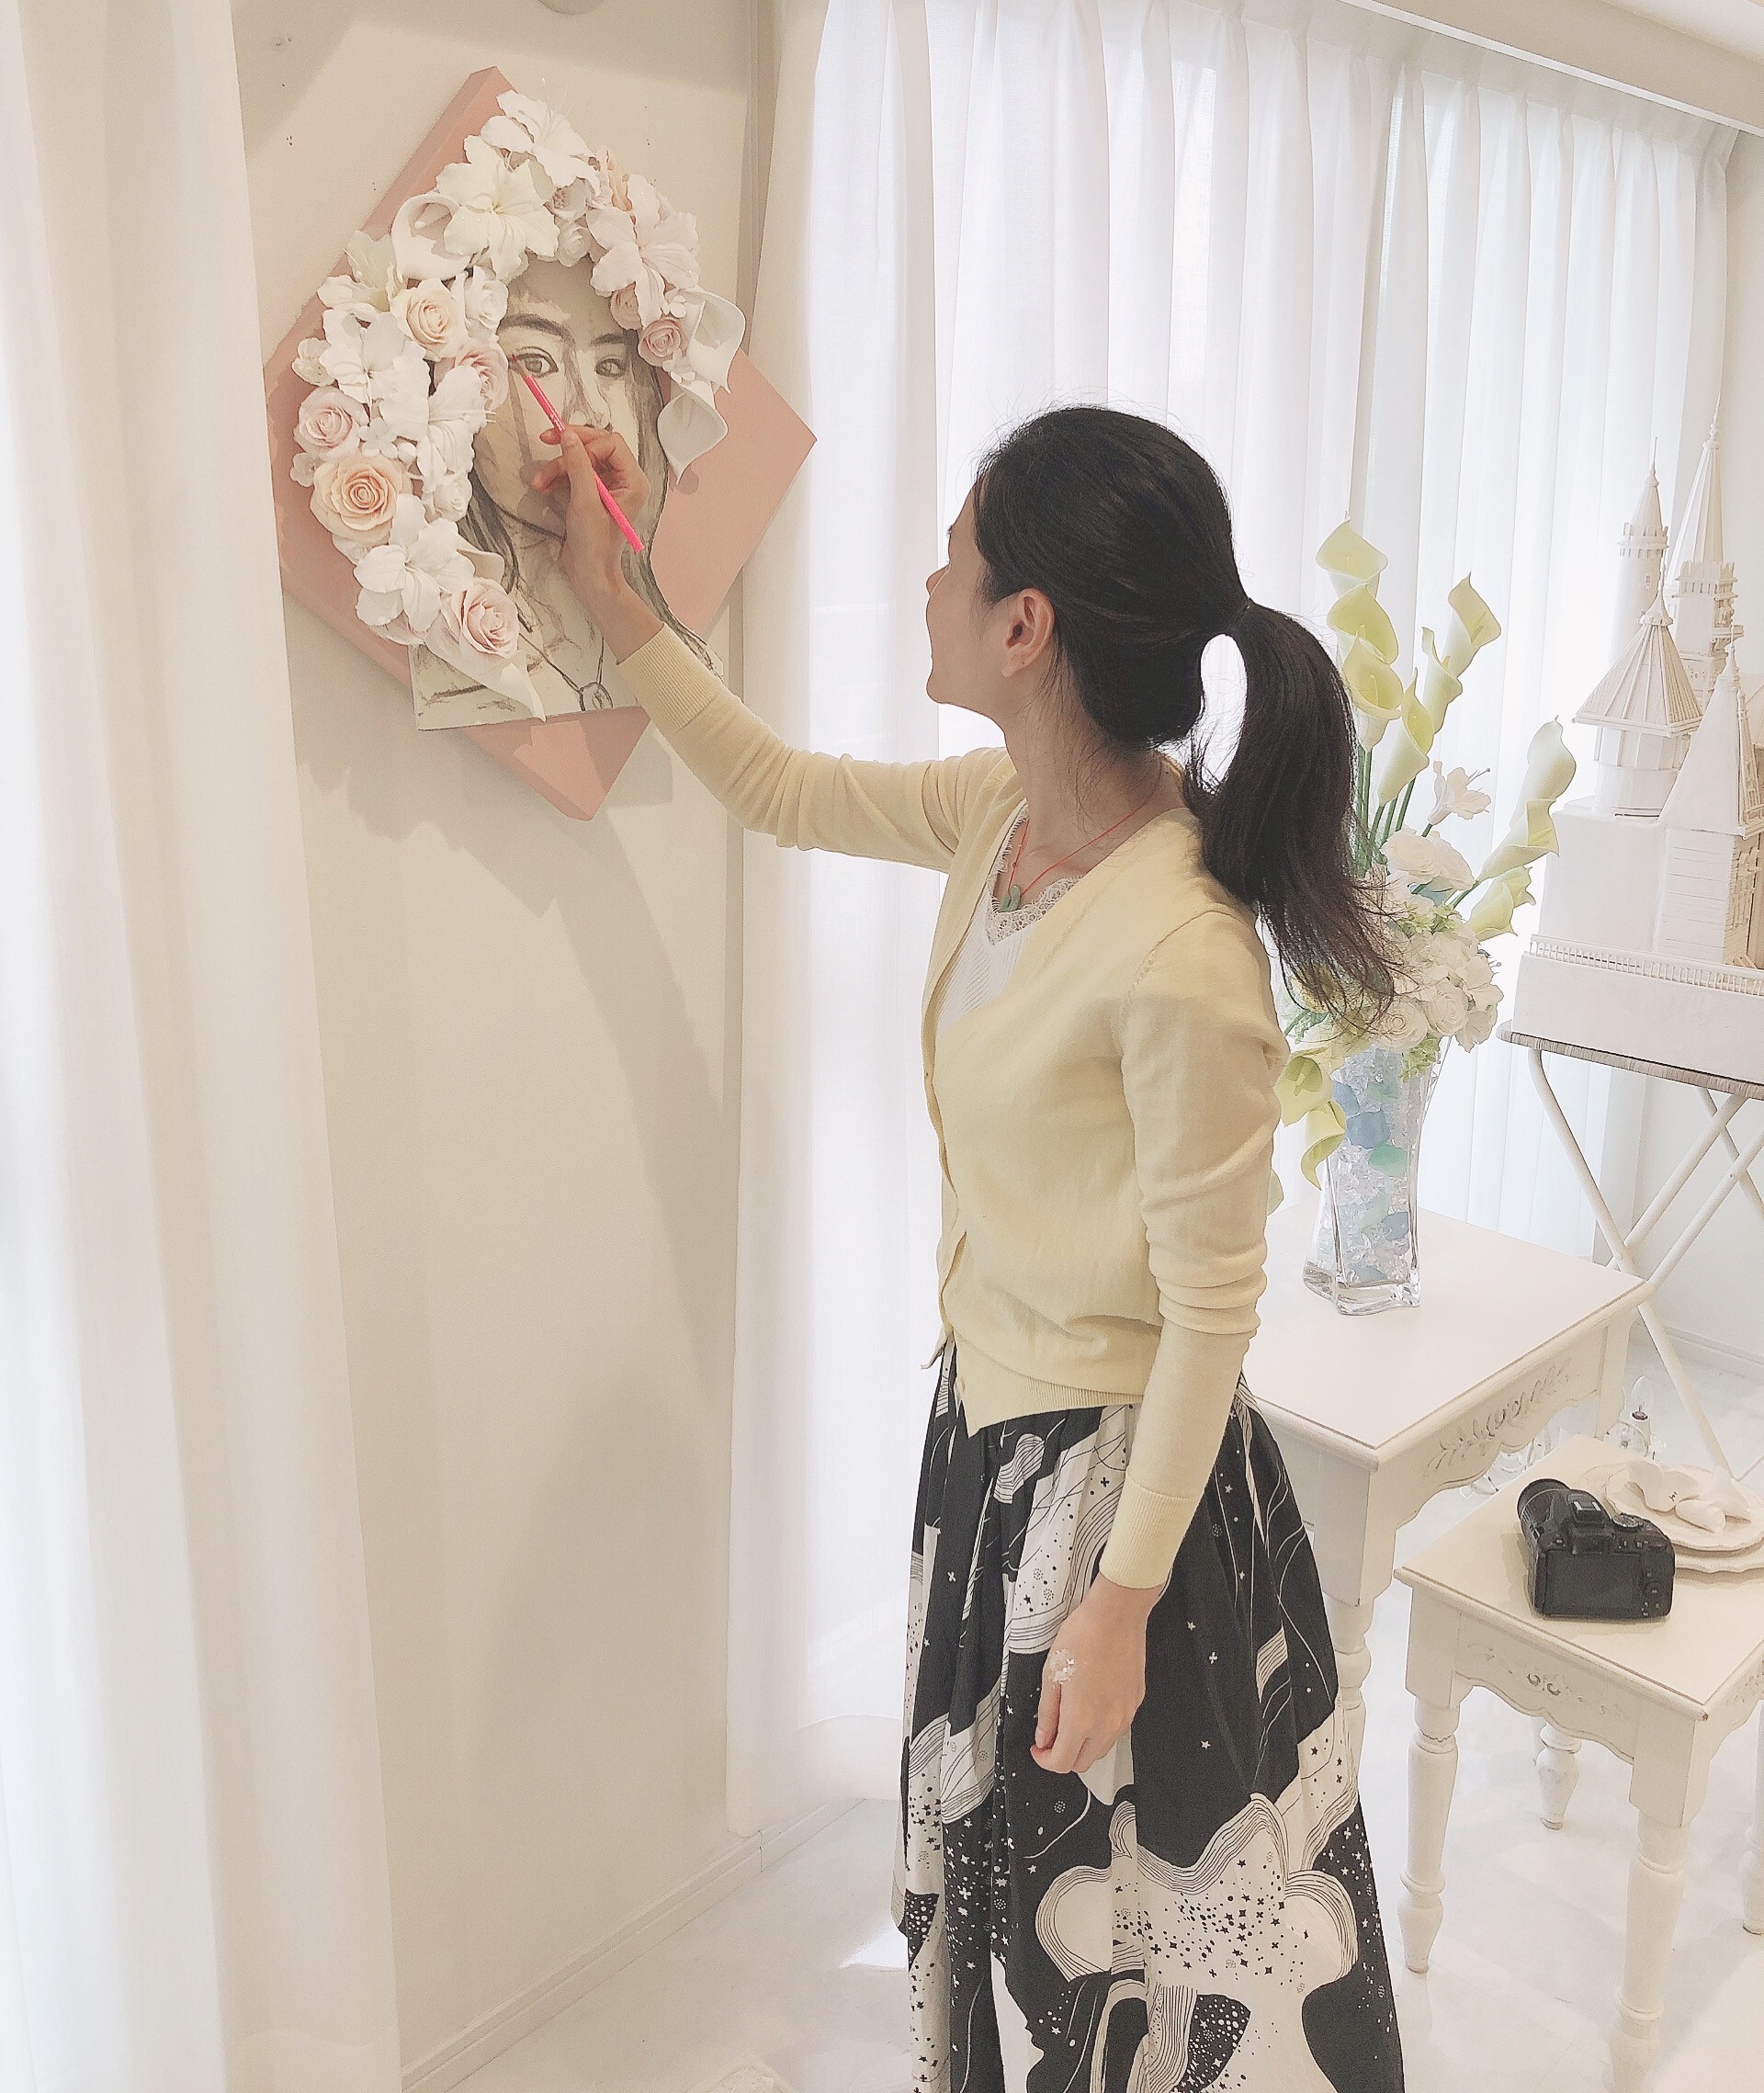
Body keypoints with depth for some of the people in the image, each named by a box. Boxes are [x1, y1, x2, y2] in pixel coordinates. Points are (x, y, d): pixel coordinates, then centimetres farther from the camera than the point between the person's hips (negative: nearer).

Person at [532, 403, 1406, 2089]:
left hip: (1111, 1464, -8)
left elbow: (1210, 1309, -23)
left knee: (1128, 1891, 18)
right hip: (989, 1417, 8)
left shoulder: (1180, 957, -32)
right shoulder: (1005, 812, -8)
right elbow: (779, 791, 11)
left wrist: (1120, 1599, -16)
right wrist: (614, 607, 11)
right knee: (1002, 1857, 30)